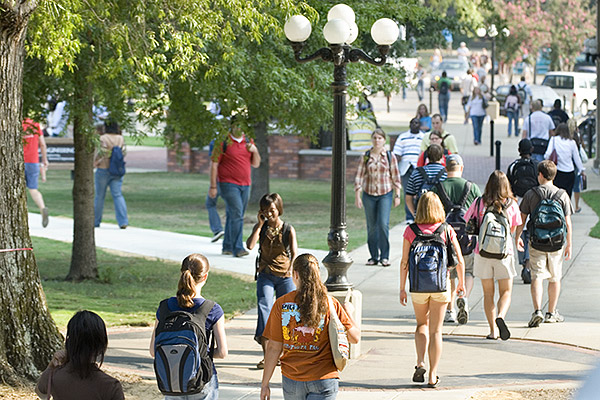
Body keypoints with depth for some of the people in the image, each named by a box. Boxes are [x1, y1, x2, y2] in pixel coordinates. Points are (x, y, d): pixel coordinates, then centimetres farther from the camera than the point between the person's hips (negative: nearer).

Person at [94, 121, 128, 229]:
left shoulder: (103, 138, -12)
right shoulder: (120, 138, 1)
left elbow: (104, 152, -22)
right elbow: (124, 152, 2)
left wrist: (96, 162, -9)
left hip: (104, 170, -3)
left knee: (99, 196, 9)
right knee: (118, 195, 1)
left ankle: (95, 221, 19)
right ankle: (123, 221, -14)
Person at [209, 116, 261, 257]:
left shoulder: (248, 142, 12)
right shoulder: (223, 142, -6)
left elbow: (256, 164, 16)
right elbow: (214, 164, -6)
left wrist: (255, 151, -4)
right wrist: (213, 186, -10)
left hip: (245, 185, 6)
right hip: (228, 184, -6)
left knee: (233, 216, 11)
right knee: (236, 214, -17)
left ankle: (227, 247, 20)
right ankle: (238, 248, -19)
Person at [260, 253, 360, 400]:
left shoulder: (281, 305, -5)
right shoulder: (330, 304, -6)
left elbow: (274, 348, -3)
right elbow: (355, 337, -1)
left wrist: (265, 383, 5)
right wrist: (348, 312, 18)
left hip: (291, 380, 1)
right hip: (323, 379, -1)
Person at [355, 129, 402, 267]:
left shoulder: (390, 156, 3)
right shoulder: (365, 157, 4)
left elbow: (396, 177, 6)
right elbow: (359, 176, 4)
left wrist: (397, 195, 3)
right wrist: (357, 196, -2)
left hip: (385, 194, -2)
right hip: (369, 194, 2)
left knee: (383, 224, -14)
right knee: (371, 227, 4)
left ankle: (384, 256, -5)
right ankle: (374, 257, 13)